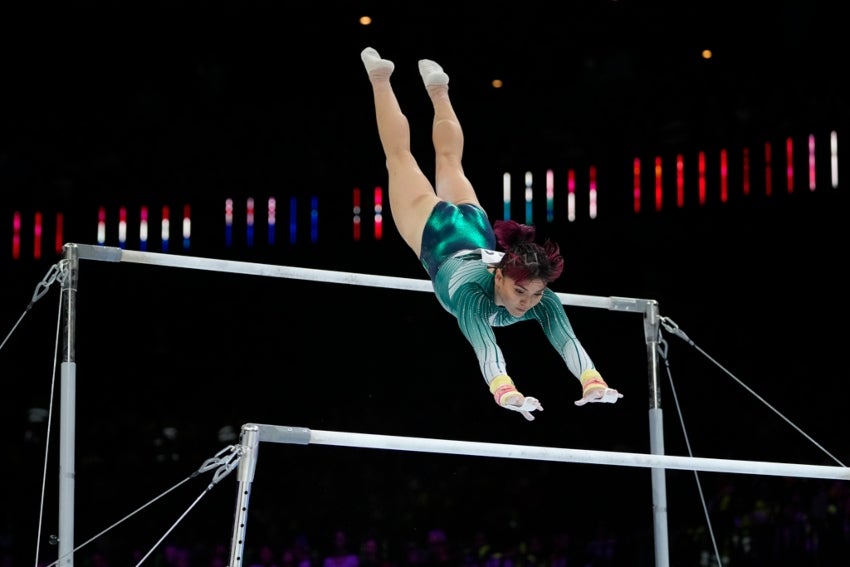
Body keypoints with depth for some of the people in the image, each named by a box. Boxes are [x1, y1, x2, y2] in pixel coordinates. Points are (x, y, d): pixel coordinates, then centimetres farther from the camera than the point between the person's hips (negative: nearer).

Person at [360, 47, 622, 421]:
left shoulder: (540, 299, -38)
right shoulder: (472, 292, -47)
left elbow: (566, 338, -52)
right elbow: (483, 343, -64)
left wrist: (593, 382, -70)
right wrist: (505, 391, -81)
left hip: (476, 232, 3)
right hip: (437, 235, -3)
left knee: (450, 161, 32)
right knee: (401, 157, 23)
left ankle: (437, 88, 54)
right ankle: (380, 78, 44)